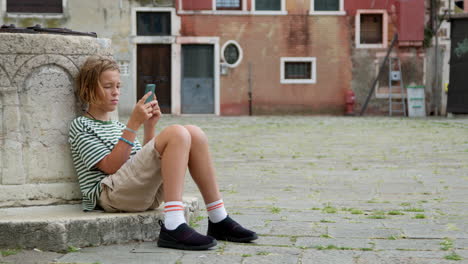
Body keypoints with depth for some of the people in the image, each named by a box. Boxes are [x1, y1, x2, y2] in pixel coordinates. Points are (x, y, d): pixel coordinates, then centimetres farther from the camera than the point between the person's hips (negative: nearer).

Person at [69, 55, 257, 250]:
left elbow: (145, 163, 19)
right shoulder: (80, 126, 6)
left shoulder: (117, 126, 30)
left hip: (145, 194, 7)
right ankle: (173, 227, -37)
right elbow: (110, 167, -10)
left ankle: (218, 221, -11)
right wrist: (133, 124, -14)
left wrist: (149, 126, 7)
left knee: (194, 134, -9)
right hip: (110, 194, -7)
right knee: (176, 133, -23)